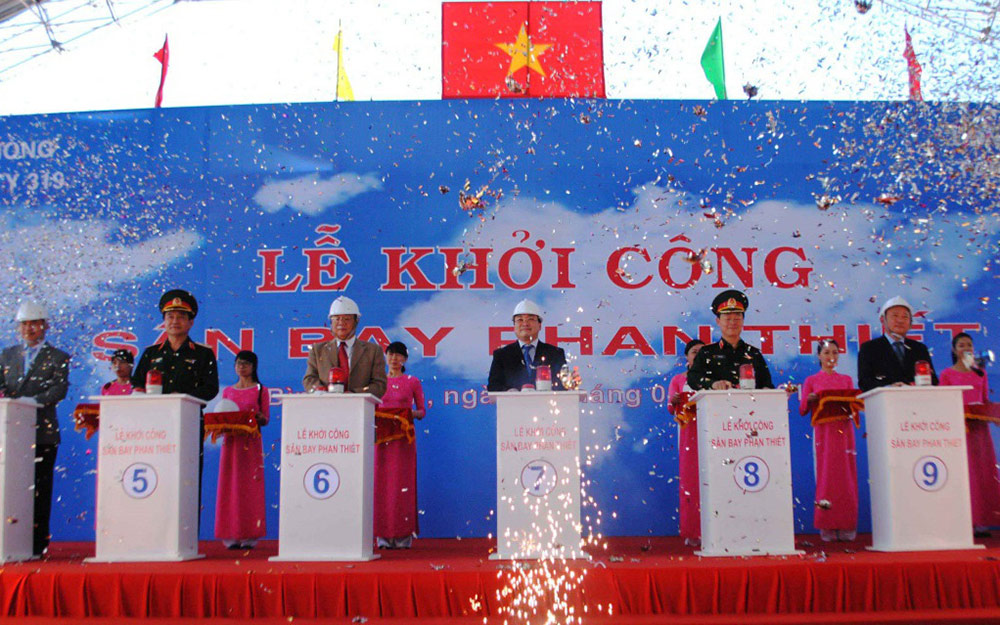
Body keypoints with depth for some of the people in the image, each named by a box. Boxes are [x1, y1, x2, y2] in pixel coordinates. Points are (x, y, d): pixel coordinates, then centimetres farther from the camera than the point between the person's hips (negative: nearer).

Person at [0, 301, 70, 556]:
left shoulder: (58, 358, 7)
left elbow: (59, 389, -6)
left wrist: (35, 401, -22)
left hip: (42, 432, -3)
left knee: (40, 490, -2)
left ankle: (38, 544, 2)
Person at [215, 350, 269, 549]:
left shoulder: (261, 391, 5)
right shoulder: (227, 391, 14)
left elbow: (266, 419, 0)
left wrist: (257, 418, -21)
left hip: (251, 443, -3)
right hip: (231, 441, 3)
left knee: (250, 487, -4)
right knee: (230, 486, 0)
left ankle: (249, 537, -1)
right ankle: (232, 537, 4)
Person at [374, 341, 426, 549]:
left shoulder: (413, 382, 8)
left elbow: (422, 410, 9)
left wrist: (412, 413, -12)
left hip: (403, 438, -1)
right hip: (382, 436, 2)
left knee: (402, 482, -5)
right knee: (381, 482, -3)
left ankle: (403, 537, 0)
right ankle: (383, 536, 1)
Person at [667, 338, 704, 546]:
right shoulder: (678, 379, 13)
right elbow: (671, 409, 7)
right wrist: (674, 402, -15)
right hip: (688, 434, -1)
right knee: (689, 479, -5)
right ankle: (691, 532, -3)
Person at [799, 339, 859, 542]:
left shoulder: (846, 380, 14)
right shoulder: (811, 381, 8)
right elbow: (802, 410, 2)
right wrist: (809, 399, -18)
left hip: (844, 432, 2)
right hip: (823, 432, -2)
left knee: (846, 477, -1)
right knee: (825, 477, -4)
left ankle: (846, 528, 2)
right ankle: (827, 528, -2)